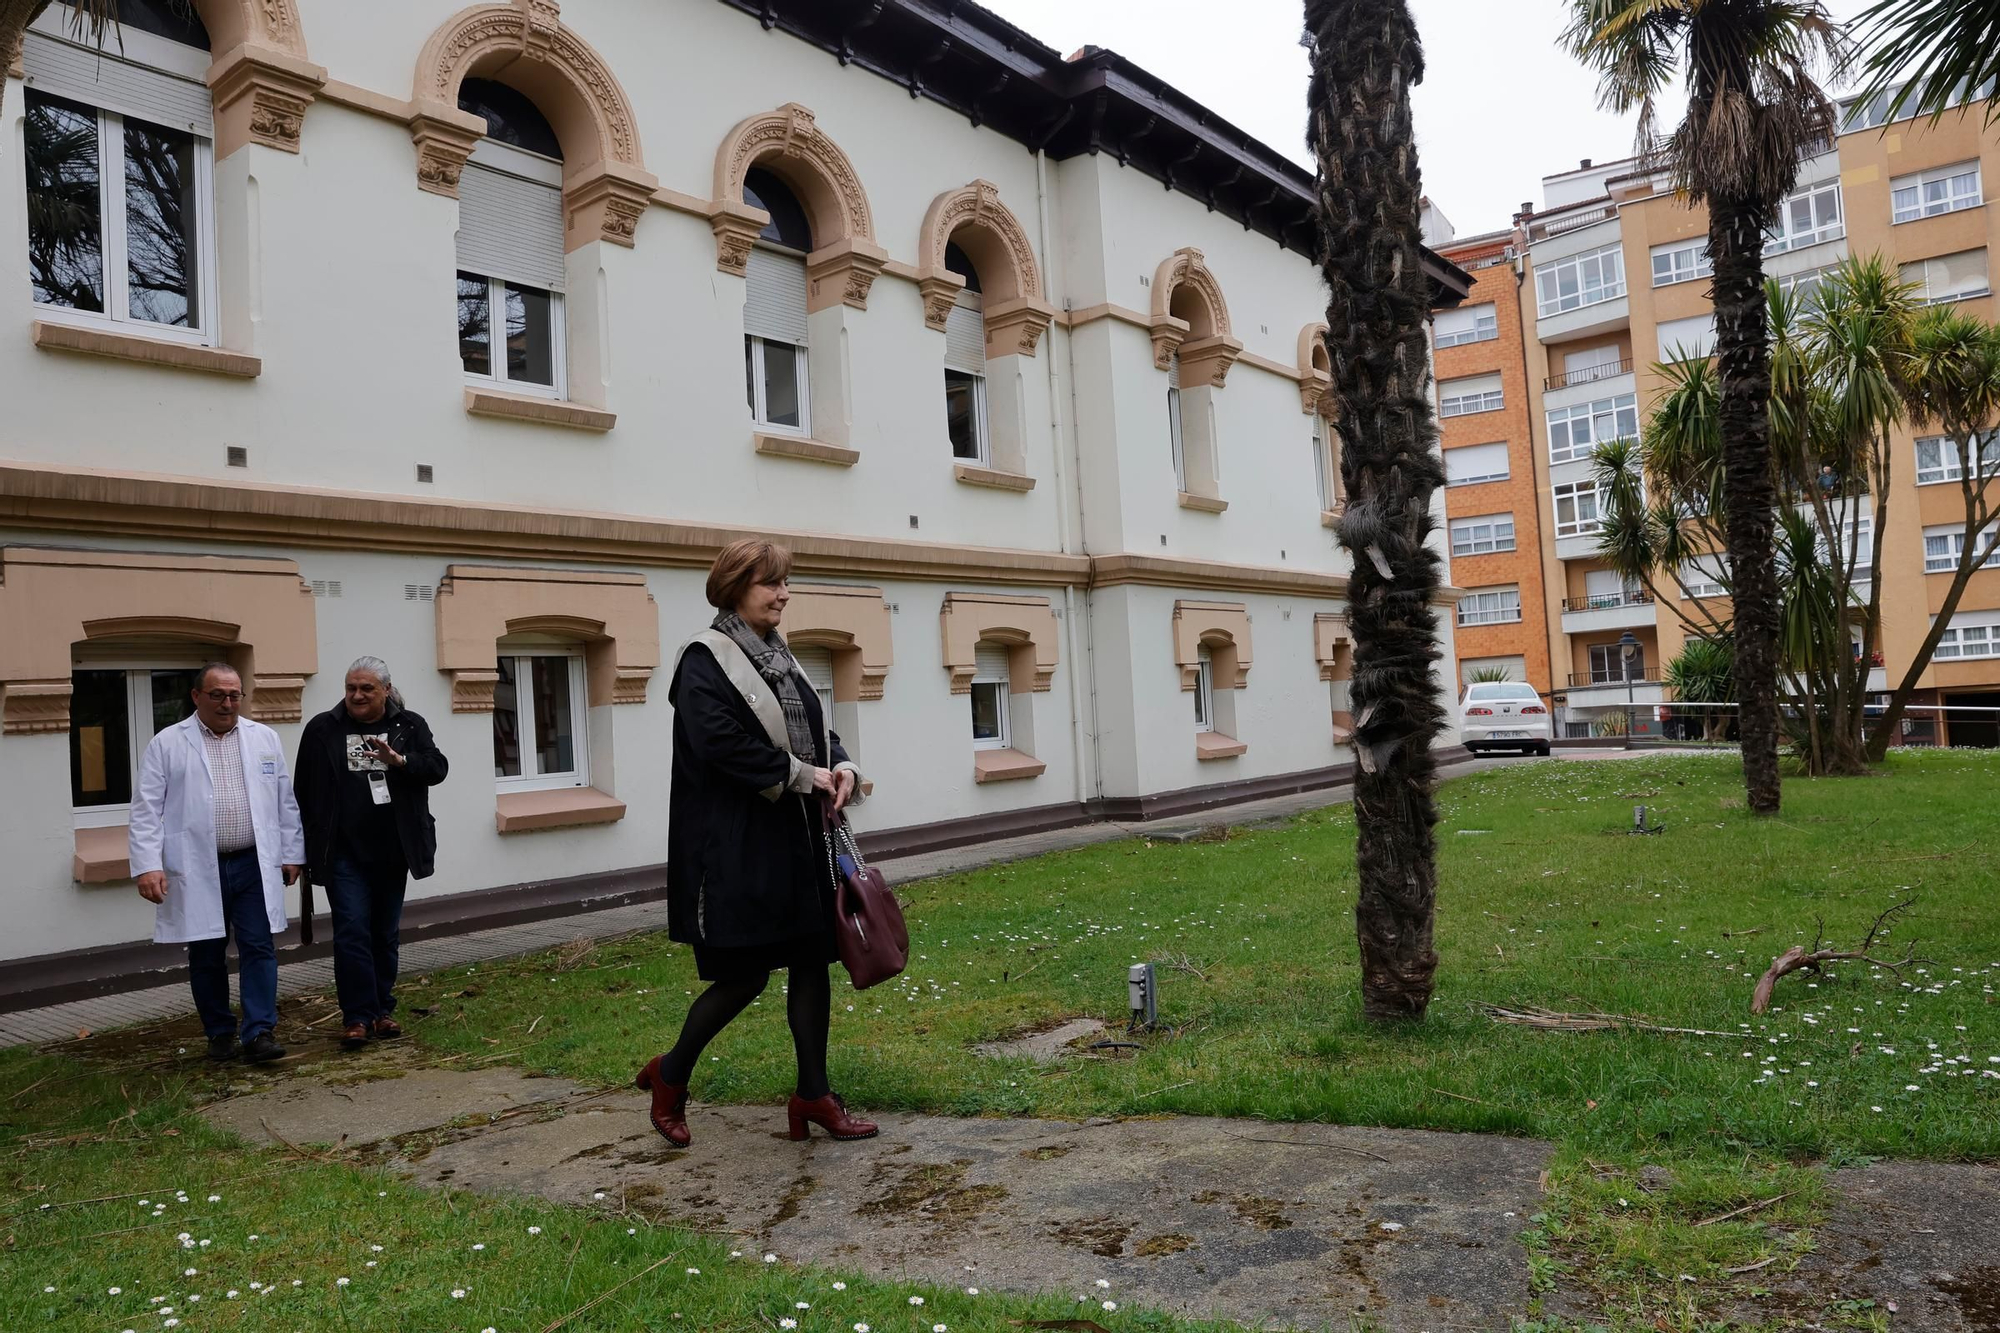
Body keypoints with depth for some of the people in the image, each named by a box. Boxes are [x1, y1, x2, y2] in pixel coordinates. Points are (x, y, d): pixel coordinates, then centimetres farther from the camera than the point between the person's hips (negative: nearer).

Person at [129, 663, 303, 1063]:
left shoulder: (264, 738, 7)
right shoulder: (166, 744, 1)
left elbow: (285, 802, 10)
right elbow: (147, 810, -2)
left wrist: (291, 853, 8)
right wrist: (148, 865, -11)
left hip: (254, 865, 1)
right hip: (197, 870, -1)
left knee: (259, 948, -3)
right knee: (206, 956, 8)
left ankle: (259, 1033, 0)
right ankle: (220, 1034, 21)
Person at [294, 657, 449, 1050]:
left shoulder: (409, 726, 3)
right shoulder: (322, 730, 1)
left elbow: (437, 767, -6)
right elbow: (306, 791, 4)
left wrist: (399, 761, -24)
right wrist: (307, 847, 3)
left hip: (392, 852, 2)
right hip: (344, 853, -2)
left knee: (386, 935, 11)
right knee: (352, 932, -7)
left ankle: (382, 1010, 22)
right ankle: (356, 1016, -1)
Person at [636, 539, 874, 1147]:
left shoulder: (779, 656, 14)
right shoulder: (706, 659, -11)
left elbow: (817, 728, 17)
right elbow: (720, 742, -23)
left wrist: (841, 767, -5)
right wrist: (802, 775, -19)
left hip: (796, 840, 8)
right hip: (736, 846, -8)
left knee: (812, 961, 9)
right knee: (745, 975, 0)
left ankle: (813, 1096, 20)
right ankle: (670, 1075, 24)